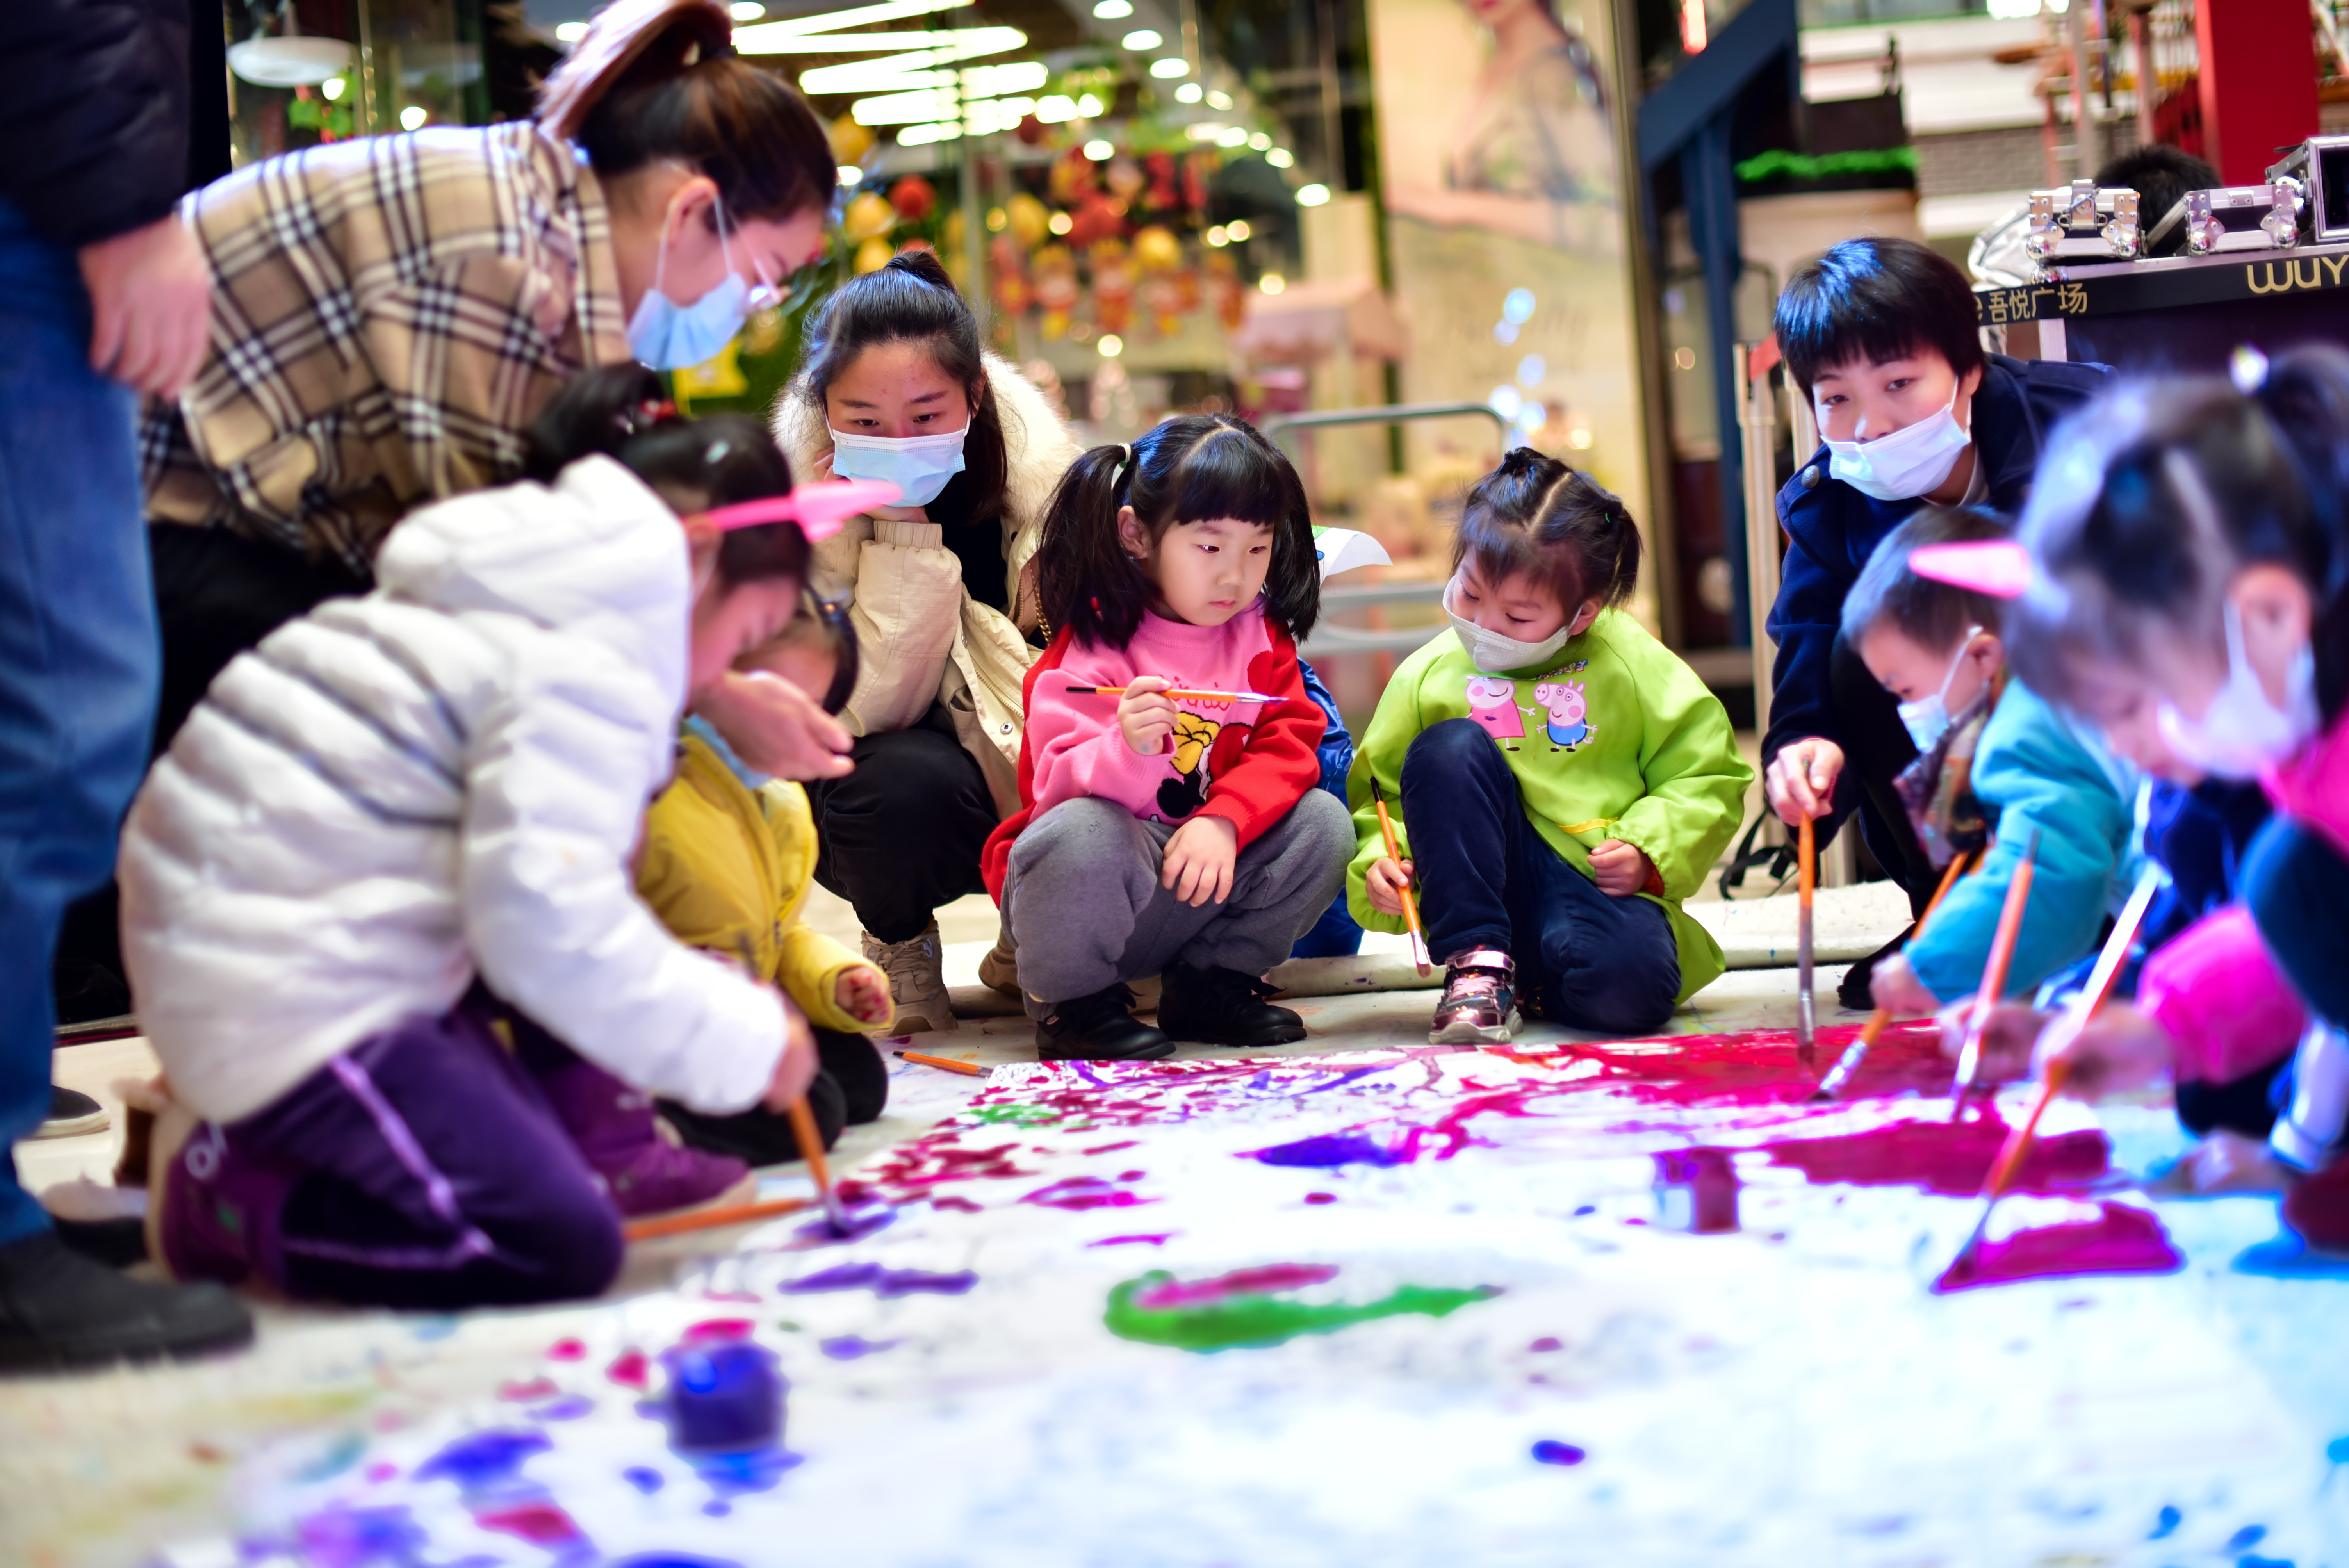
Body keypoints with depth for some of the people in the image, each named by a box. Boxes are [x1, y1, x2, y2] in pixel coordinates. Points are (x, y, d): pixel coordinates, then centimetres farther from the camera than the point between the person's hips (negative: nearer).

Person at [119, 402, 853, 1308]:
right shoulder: (587, 672, -15)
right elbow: (550, 928, -25)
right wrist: (746, 1038, -14)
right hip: (280, 996, -11)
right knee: (564, 1247, -16)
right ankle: (228, 1190, -8)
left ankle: (603, 1153, 16)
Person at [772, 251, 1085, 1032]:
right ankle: (900, 946, 0)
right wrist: (903, 535, -32)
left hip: (1034, 768, 3)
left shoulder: (1034, 459, -12)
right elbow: (872, 709, -24)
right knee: (902, 785, -37)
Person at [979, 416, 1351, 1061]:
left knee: (1321, 822, -14)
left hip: (1208, 868, 5)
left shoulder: (1260, 635, 7)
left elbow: (1290, 745, -5)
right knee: (1084, 834, -38)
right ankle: (1069, 1000, -10)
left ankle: (1211, 983, 3)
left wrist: (1222, 823, -24)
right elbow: (1061, 788, -19)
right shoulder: (1090, 645, -11)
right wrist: (1127, 750, -43)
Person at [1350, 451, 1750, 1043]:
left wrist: (1651, 849, -10)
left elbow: (1708, 776, 6)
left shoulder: (1631, 664, 2)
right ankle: (1478, 967, -21)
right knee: (1450, 747, -25)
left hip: (1599, 886, -1)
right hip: (1487, 885, 1)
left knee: (1629, 984, -36)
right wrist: (1377, 861, -6)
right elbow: (1377, 790, 14)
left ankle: (1536, 986, 3)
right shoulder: (1429, 676, 5)